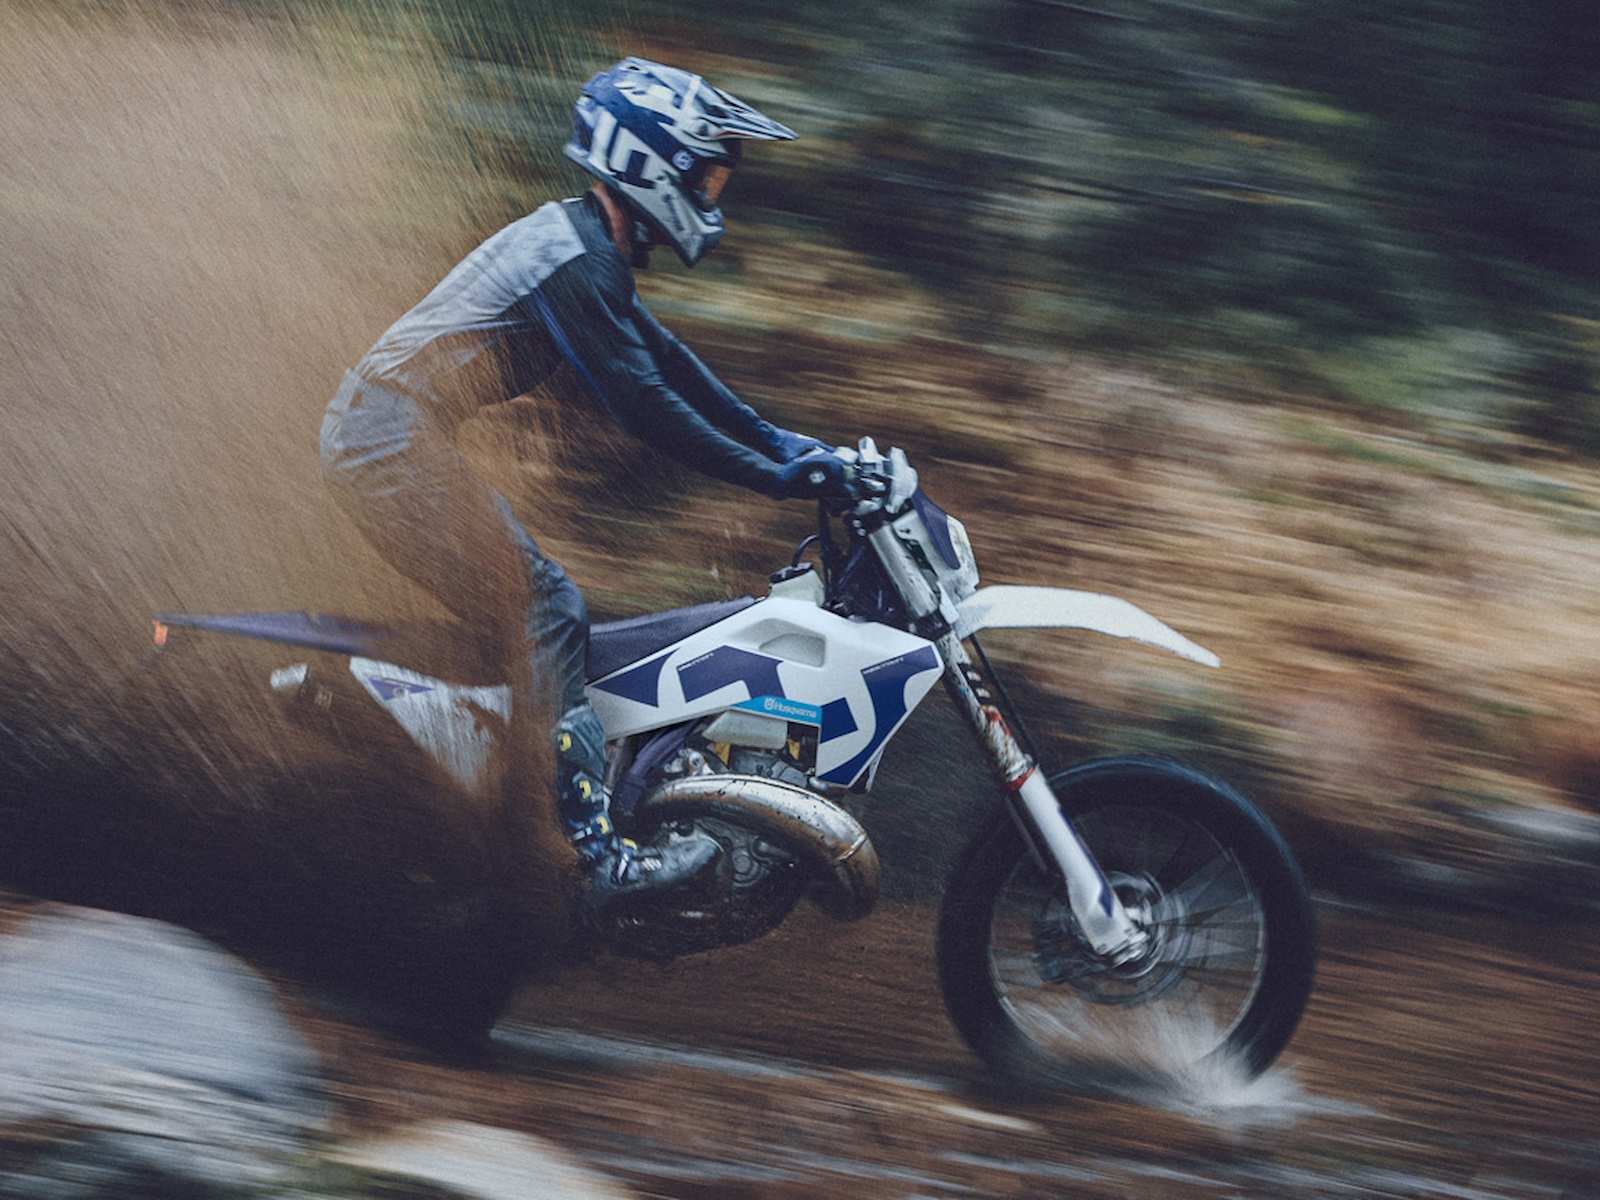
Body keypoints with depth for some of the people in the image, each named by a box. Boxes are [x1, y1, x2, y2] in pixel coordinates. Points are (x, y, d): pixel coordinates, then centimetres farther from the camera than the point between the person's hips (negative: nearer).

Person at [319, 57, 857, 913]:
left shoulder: (589, 243, 14)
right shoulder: (573, 263, -18)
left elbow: (662, 360, 21)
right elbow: (640, 403, -21)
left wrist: (779, 441, 18)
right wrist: (774, 477, -17)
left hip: (379, 432, 10)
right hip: (394, 438, -10)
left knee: (529, 608, 17)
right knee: (545, 615, -12)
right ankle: (587, 859, -16)